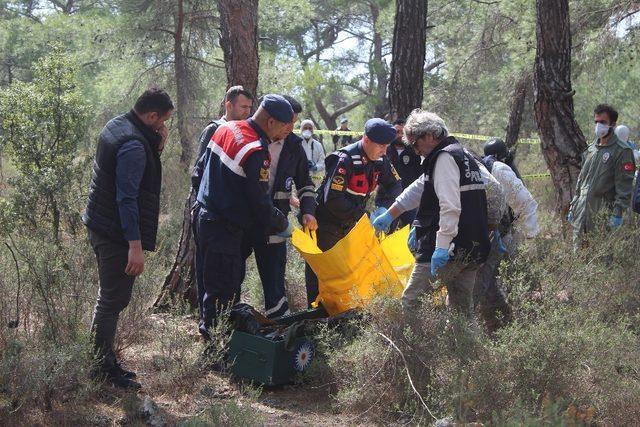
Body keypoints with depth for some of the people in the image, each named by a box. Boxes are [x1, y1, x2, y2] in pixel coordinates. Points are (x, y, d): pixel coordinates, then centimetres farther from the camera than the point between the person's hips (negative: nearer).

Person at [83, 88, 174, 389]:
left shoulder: (116, 125, 7)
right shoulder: (134, 146, -23)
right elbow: (127, 198, -26)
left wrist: (157, 146, -1)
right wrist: (135, 245, -26)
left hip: (100, 225, 10)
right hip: (117, 234, -10)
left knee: (110, 296, 18)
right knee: (114, 299, -3)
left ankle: (104, 362, 26)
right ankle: (103, 368, 4)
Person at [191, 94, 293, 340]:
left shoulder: (226, 128, 5)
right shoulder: (256, 152, -22)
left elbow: (198, 172, 15)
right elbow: (261, 204, -16)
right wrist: (283, 226, 0)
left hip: (202, 215, 10)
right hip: (224, 228, -10)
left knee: (207, 280, 19)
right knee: (224, 291, -1)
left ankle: (207, 328, 31)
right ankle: (214, 336, 4)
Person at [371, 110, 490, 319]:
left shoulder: (444, 157, -10)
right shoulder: (464, 155, 22)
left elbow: (450, 206, -23)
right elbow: (418, 190, 30)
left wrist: (442, 246, -28)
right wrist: (389, 214, 36)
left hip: (448, 249, -10)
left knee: (411, 301, -6)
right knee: (463, 308, 15)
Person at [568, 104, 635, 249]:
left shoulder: (622, 151, -7)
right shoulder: (591, 148, 16)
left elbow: (624, 185, -12)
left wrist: (618, 213, -18)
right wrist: (573, 207, 20)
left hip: (602, 210, -7)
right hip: (582, 208, 7)